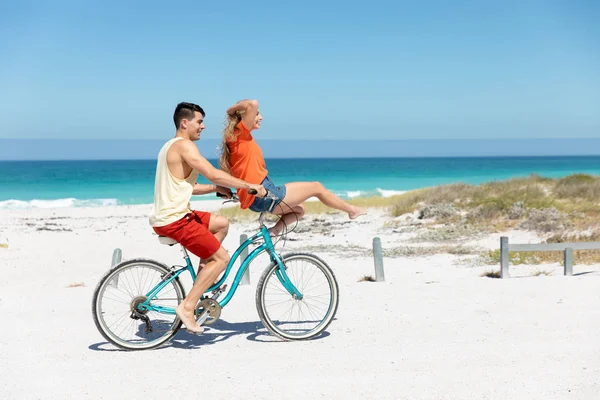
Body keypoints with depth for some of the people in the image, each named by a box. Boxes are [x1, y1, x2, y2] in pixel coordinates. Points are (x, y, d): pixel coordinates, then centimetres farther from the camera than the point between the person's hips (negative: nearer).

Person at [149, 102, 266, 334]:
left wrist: (216, 188, 12)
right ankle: (187, 306, -7)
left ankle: (203, 276, 17)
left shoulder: (172, 146, 20)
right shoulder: (183, 145, -13)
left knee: (221, 224, 21)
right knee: (222, 258, -5)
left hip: (166, 215, 10)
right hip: (174, 220, -10)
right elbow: (213, 174, -21)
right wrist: (250, 186, -16)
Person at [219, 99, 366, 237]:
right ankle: (351, 209, 23)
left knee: (298, 210, 30)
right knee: (316, 187, 7)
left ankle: (275, 229, 6)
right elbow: (253, 104, -25)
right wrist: (232, 109, -10)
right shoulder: (240, 134, -12)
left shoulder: (241, 139, 15)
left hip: (256, 199, 10)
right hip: (265, 195, -10)